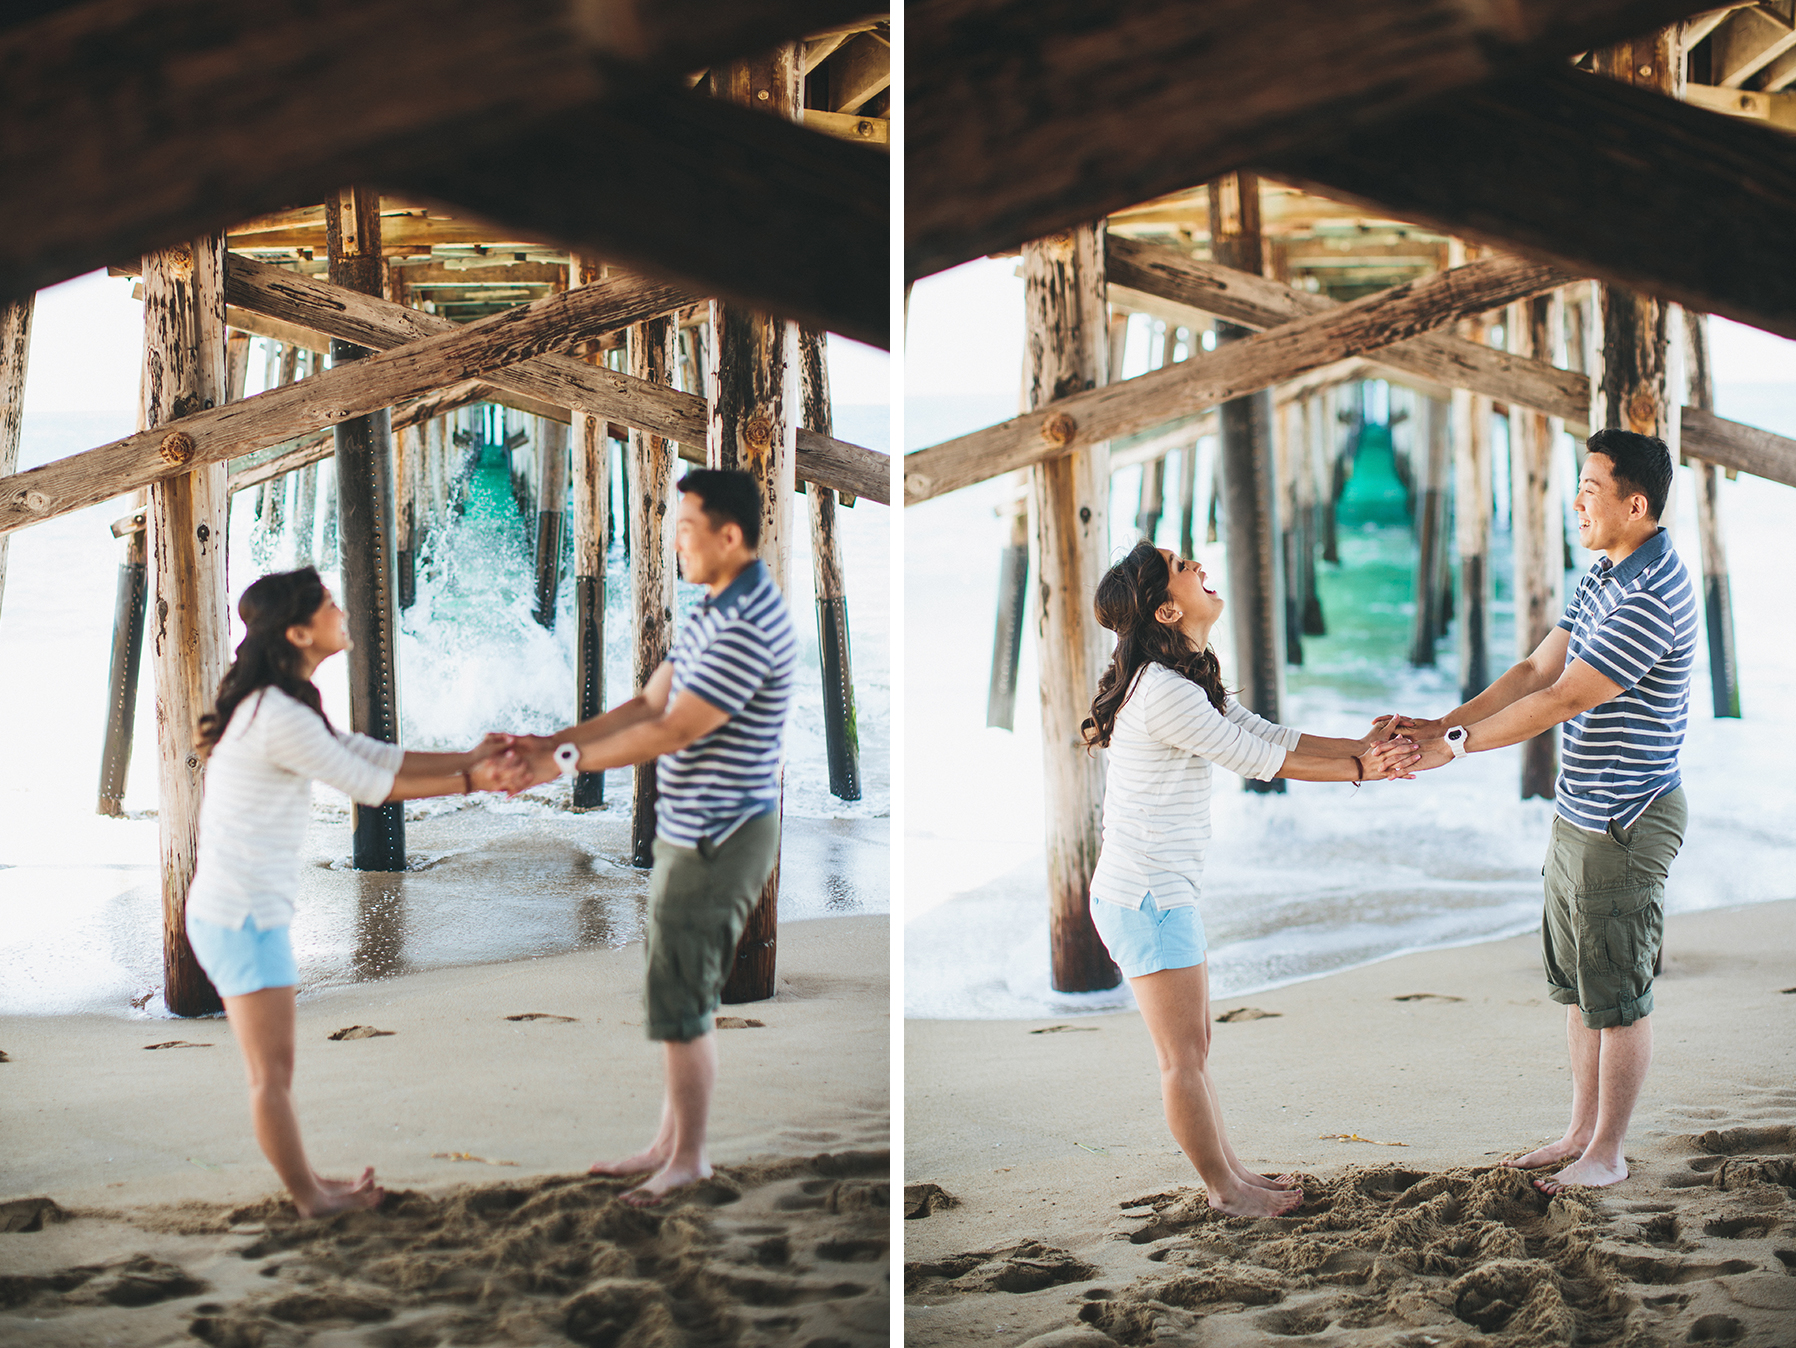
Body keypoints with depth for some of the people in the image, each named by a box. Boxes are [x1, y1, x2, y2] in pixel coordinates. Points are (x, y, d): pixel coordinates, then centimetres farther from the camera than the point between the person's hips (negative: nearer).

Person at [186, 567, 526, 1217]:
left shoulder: (273, 706, 12)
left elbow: (373, 755, 11)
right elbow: (371, 785, -14)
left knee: (271, 1068, 19)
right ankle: (311, 1198, 14)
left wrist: (470, 759, 3)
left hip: (233, 911, 10)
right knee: (273, 1071, 3)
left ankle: (306, 1181, 30)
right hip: (243, 915, -10)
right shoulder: (281, 718, -22)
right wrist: (471, 781, -5)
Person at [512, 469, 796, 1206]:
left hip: (718, 837, -10)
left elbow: (671, 731, -24)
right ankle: (668, 1144, 26)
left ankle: (689, 1158, 11)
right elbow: (649, 704, 11)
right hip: (693, 832, 10)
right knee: (680, 999, 16)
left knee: (680, 1004, -1)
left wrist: (566, 760, -16)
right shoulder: (715, 613, 11)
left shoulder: (748, 628, -23)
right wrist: (548, 742, 3)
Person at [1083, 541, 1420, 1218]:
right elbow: (1258, 760, -15)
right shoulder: (1165, 692, -22)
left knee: (1192, 1048, 19)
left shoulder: (1188, 681, 12)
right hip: (1147, 898, -10)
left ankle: (1229, 1168, 30)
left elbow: (1268, 735, 10)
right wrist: (1360, 770, -4)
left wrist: (1361, 748, -1)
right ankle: (1225, 1190, 15)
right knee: (1184, 1058, 3)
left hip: (1158, 892, 10)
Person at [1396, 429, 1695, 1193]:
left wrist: (1459, 745, -16)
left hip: (1624, 826, -10)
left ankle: (1607, 1156, 13)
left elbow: (1559, 700, -24)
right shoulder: (1604, 576, 9)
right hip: (1578, 815, 10)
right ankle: (1581, 1134, 29)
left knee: (1617, 996, 2)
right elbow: (1535, 671, 9)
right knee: (1576, 985, 17)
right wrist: (1439, 726, 1)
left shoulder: (1651, 599, -24)